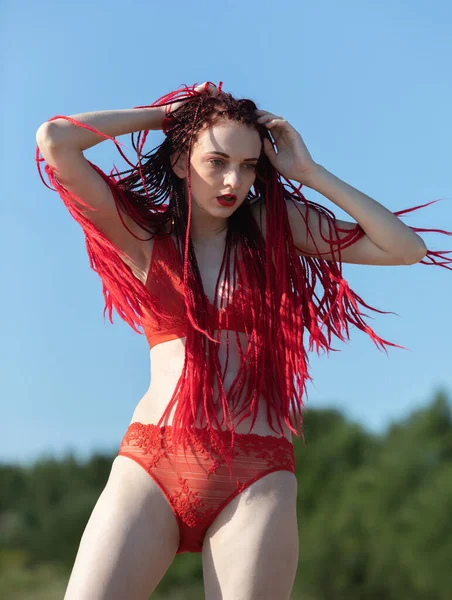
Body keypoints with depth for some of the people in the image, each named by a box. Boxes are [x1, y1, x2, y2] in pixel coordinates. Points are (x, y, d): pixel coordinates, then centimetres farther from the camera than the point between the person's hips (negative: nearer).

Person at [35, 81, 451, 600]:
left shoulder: (275, 226, 12)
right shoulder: (144, 239, 9)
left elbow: (406, 249, 6)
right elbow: (55, 140, -1)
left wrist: (309, 173, 5)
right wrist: (162, 114, 10)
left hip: (256, 478, 1)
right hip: (149, 464, 0)